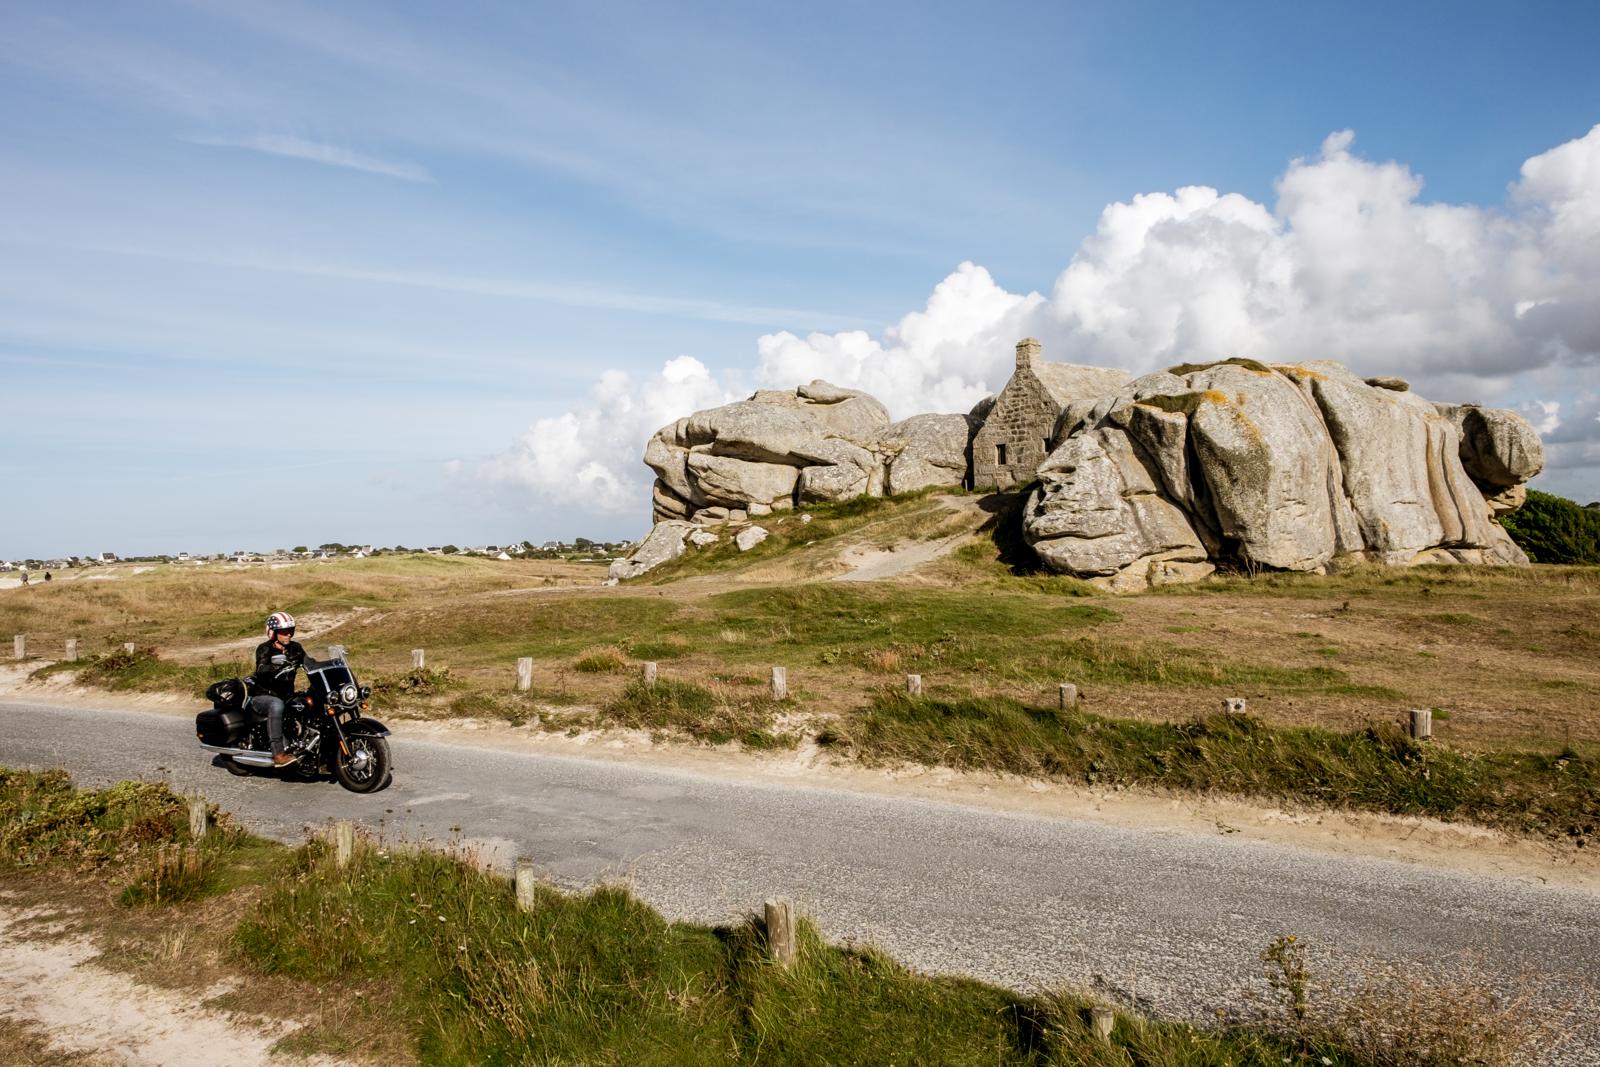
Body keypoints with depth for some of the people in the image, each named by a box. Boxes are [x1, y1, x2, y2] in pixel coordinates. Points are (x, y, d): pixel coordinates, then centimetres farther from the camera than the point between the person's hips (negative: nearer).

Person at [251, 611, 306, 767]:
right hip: (263, 695, -5)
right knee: (276, 705, -38)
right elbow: (262, 669, -26)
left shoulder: (295, 648, 8)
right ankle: (278, 754, -43)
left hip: (287, 696, 5)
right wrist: (280, 667, -45)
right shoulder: (264, 649, -8)